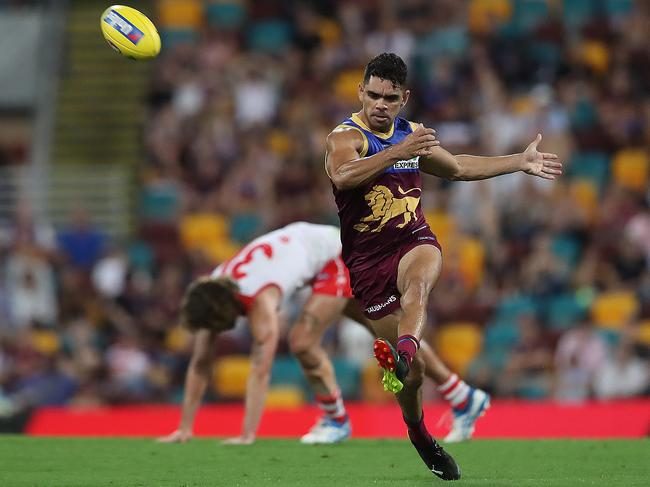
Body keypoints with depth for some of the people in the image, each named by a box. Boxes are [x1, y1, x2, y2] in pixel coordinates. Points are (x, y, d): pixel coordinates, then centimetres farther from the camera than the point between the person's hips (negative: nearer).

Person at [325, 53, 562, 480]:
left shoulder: (413, 135, 12)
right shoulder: (347, 136, -9)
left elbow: (456, 168, 31)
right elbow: (341, 175, -33)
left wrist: (521, 162, 31)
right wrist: (396, 153, -43)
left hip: (414, 241, 3)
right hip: (367, 259, -3)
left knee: (417, 286, -36)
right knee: (414, 371, -2)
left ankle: (403, 356, -61)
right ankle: (418, 432, 24)